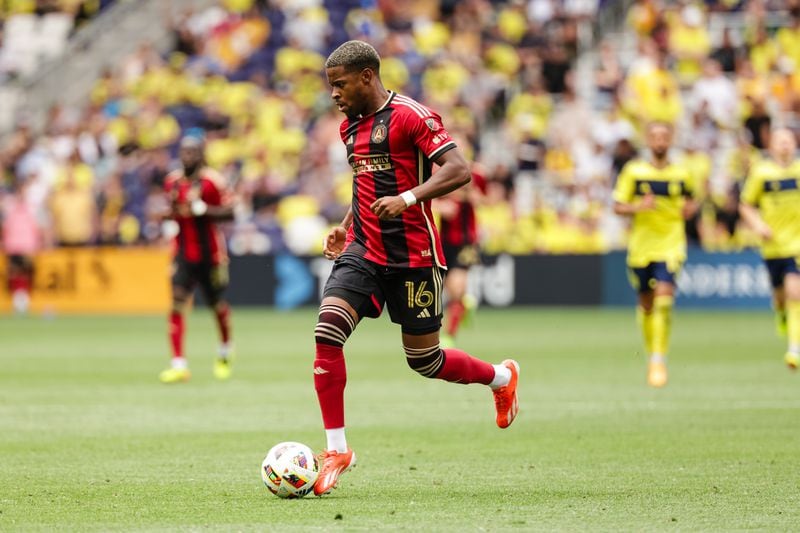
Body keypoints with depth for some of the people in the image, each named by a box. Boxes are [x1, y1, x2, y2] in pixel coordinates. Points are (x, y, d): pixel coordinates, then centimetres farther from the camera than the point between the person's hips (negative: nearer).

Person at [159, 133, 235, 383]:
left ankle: (225, 351, 41)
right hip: (183, 254, 3)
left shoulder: (212, 180, -11)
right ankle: (179, 364, -16)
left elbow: (229, 212, -11)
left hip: (210, 254, -3)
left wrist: (202, 209, -23)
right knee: (177, 302, -13)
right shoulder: (172, 181, 5)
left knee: (217, 304, 11)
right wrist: (169, 214, -4)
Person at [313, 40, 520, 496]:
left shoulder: (411, 116, -12)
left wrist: (407, 198, -30)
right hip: (364, 250, 6)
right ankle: (337, 449, -10)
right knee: (327, 332, -16)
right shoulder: (350, 126, 13)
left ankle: (502, 378, 34)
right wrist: (347, 227, 15)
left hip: (412, 255, -6)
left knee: (424, 360, 3)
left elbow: (459, 171, -19)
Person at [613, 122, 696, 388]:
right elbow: (618, 207, -1)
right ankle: (651, 354, 32)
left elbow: (689, 203, 21)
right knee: (646, 303, 10)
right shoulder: (633, 171, 0)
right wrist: (639, 206, -19)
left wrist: (689, 209, -2)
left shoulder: (681, 174, 3)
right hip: (640, 246, 1)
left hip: (670, 246, -1)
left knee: (664, 298, -19)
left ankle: (659, 361, -17)